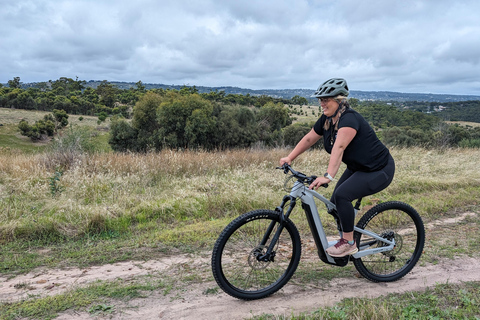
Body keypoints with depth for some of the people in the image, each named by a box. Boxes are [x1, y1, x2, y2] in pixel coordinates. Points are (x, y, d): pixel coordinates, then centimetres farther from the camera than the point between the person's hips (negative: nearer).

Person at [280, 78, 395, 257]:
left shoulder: (349, 119, -28)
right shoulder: (326, 120, -2)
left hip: (379, 171, -9)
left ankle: (349, 243, -9)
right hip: (356, 168, 9)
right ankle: (345, 239, 23)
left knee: (342, 195, -26)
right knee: (335, 203, 1)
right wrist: (289, 158, 0)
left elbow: (339, 148, -41)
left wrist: (328, 176, -50)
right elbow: (309, 139, 6)